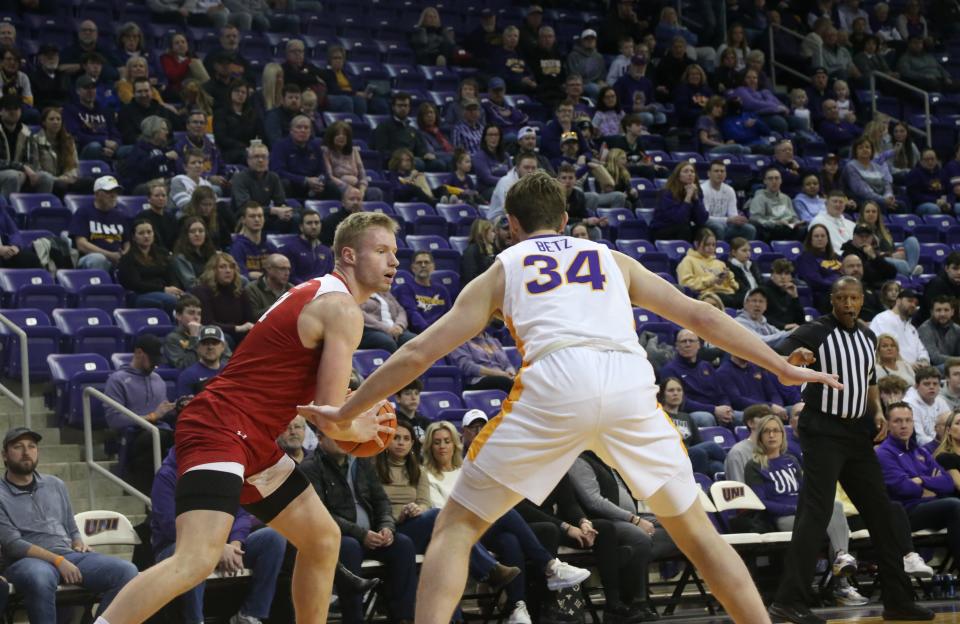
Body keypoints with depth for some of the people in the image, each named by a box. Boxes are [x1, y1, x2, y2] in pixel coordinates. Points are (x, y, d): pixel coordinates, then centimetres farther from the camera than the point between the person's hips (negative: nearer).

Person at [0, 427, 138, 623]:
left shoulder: (55, 485, 20)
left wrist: (79, 544, 1)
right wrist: (57, 560, -17)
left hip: (68, 556, 5)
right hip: (27, 561, -5)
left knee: (126, 571, -20)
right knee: (40, 578, -43)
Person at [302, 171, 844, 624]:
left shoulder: (502, 270, 27)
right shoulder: (613, 260, 32)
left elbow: (419, 353, 24)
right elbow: (703, 317, 28)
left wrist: (345, 412, 33)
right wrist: (783, 369, 35)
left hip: (554, 385, -2)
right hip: (632, 384, 2)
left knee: (457, 527, 10)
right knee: (695, 528, 22)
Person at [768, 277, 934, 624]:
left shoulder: (867, 337, 13)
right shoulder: (815, 332, -8)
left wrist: (877, 413, 7)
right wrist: (794, 357, -43)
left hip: (857, 433, 7)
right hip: (823, 433, -7)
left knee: (879, 513, 9)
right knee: (815, 513, -15)